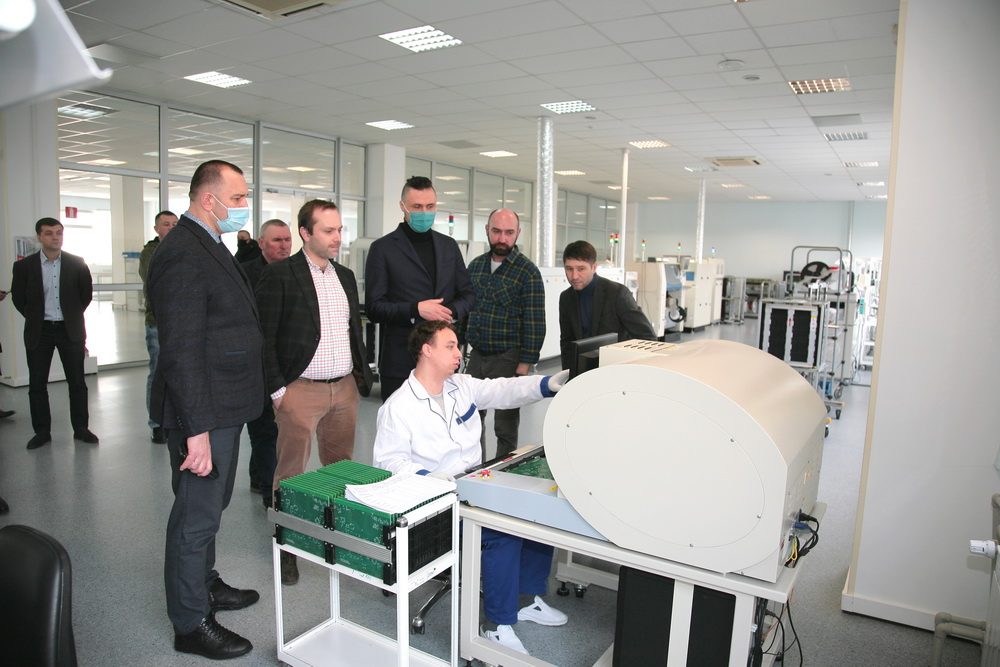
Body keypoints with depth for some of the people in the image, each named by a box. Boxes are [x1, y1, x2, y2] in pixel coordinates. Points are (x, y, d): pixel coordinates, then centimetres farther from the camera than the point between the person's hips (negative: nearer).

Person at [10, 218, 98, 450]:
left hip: (70, 330, 0)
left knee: (77, 382, 4)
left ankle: (81, 428, 14)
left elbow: (86, 294, 8)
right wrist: (35, 317, 5)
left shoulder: (77, 263, 0)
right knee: (37, 384, 6)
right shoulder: (24, 265, 0)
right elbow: (18, 298, 8)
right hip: (39, 332, 1)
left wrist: (73, 316, 7)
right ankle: (42, 431, 17)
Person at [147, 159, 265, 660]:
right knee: (197, 514, 4)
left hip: (224, 407, 11)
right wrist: (196, 430, -26)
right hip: (203, 414, -10)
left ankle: (205, 585, 44)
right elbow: (181, 351, -26)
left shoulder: (210, 247, 13)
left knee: (211, 505, 24)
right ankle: (191, 624, 22)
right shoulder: (183, 254, -21)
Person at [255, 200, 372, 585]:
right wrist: (277, 388, -13)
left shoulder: (346, 276, 12)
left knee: (341, 467, 14)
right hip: (300, 391, -5)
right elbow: (264, 337, -9)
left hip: (345, 388, 6)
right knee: (291, 472, 4)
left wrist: (361, 377, 12)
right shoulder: (279, 275, -7)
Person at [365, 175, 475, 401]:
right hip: (400, 360, -3)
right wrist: (415, 310, -19)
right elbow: (373, 307, -5)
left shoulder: (449, 245, 13)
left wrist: (450, 311, -7)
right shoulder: (383, 248, 0)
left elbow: (468, 294, 14)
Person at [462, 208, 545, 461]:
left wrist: (524, 367, -15)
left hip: (508, 359, -5)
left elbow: (534, 323, -11)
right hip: (476, 356, 5)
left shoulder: (528, 272, -8)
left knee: (506, 426, 4)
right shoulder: (475, 265, 9)